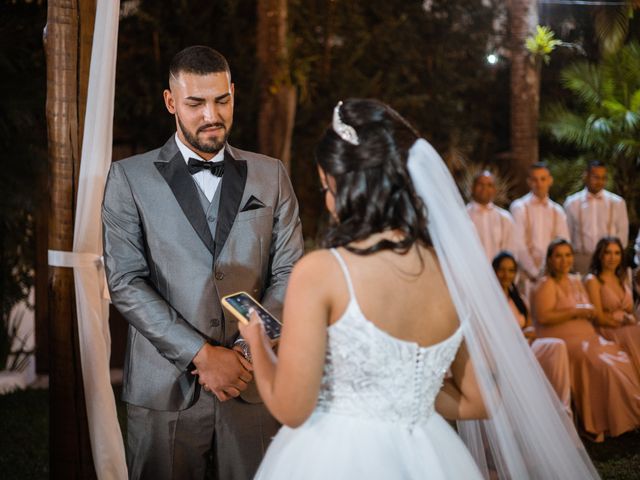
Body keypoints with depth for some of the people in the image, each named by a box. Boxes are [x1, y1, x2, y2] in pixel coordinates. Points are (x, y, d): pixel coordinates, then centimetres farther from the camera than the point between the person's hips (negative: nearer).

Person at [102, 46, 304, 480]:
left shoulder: (270, 175, 9)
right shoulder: (130, 178, 2)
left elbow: (289, 273, 5)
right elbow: (126, 282, -6)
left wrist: (246, 351, -9)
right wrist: (201, 355, -13)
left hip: (253, 385, 2)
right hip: (165, 389, -1)